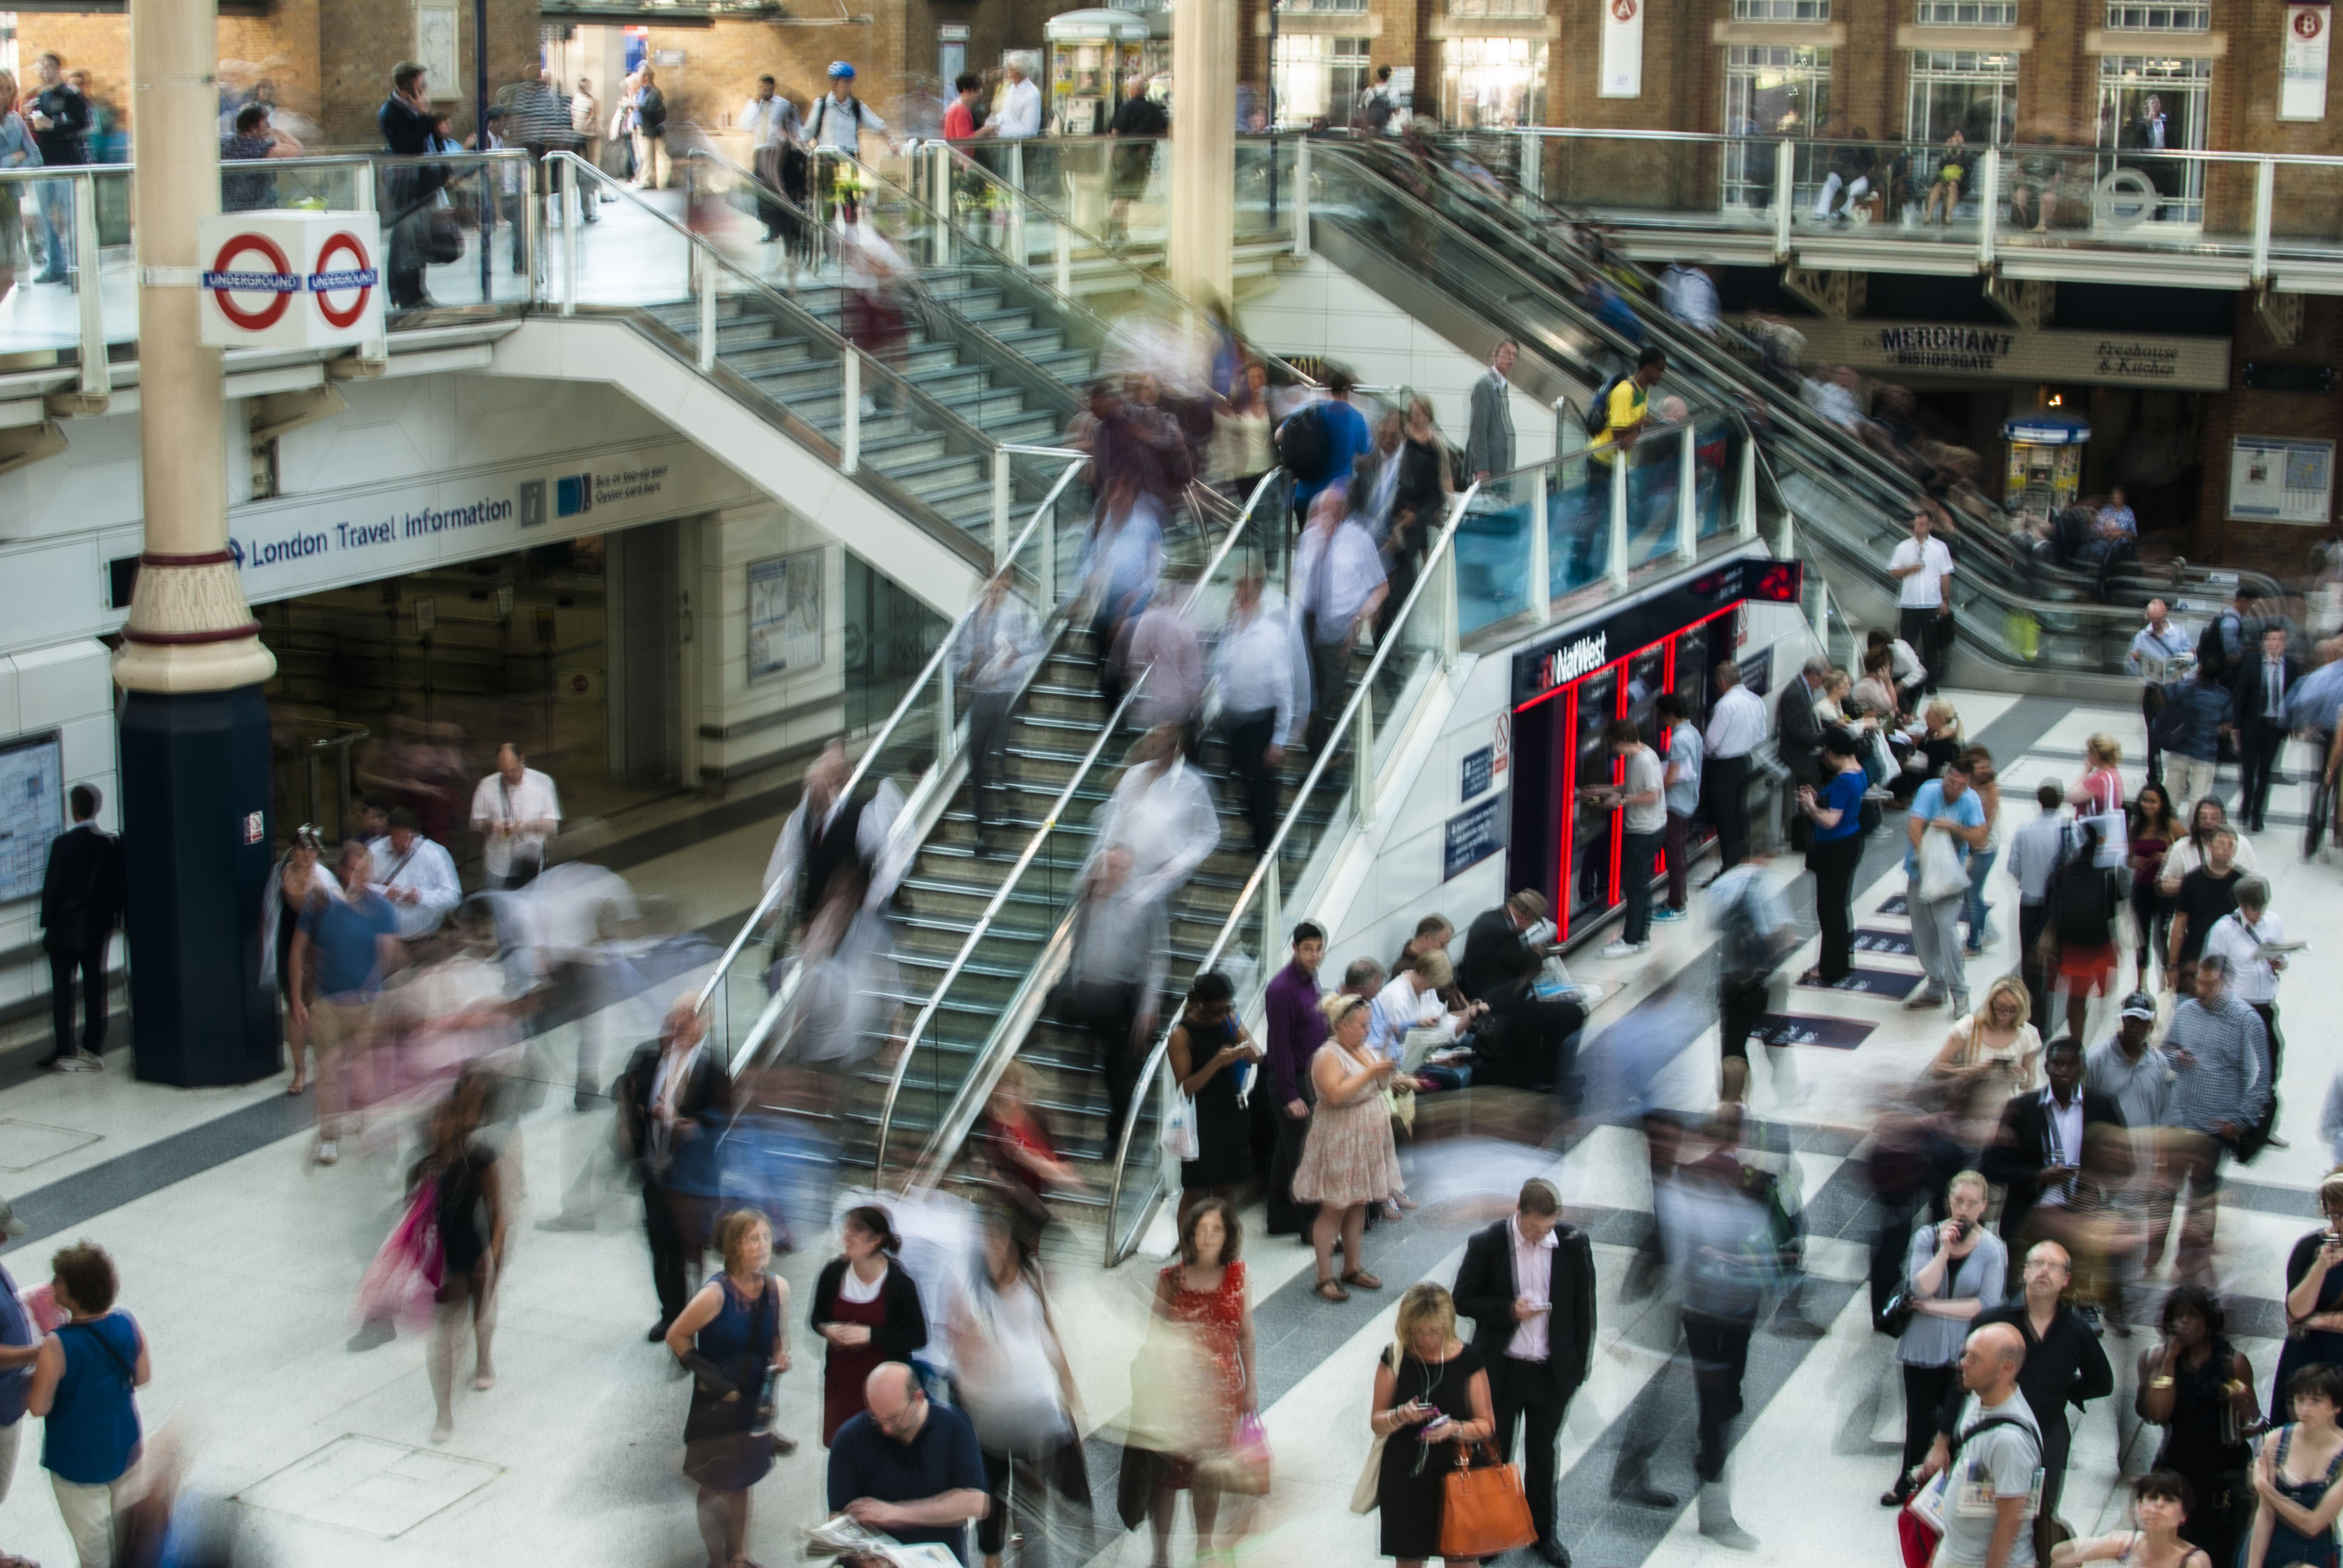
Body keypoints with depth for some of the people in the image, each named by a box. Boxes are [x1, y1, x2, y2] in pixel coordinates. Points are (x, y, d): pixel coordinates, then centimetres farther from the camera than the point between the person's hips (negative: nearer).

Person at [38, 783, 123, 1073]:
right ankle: (93, 1049, 10)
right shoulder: (112, 844, -1)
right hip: (99, 927, 4)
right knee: (95, 986, 9)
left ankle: (64, 1051, -3)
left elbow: (52, 887, -10)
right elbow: (119, 886, 5)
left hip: (66, 928, -4)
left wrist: (46, 921, 0)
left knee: (62, 988, 1)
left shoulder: (63, 843, -13)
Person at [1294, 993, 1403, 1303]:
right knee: (1334, 1208, -4)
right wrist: (1370, 1073, -27)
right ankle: (1325, 1278, 0)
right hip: (1339, 1142, -8)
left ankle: (1353, 1268, 21)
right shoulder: (1328, 1056, -16)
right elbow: (1335, 1094, -29)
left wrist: (1386, 1074, -1)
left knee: (1358, 1206, 12)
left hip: (1367, 1140, 8)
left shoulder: (1364, 1051, 10)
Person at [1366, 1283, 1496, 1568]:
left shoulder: (1467, 1360, -6)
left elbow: (1486, 1425, -2)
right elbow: (1376, 1423, 0)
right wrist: (1400, 1416, -21)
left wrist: (1456, 1429, -22)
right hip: (1404, 1477, 1)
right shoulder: (1395, 1358, -4)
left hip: (1454, 1473, -1)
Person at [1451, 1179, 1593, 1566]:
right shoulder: (1487, 1244, -13)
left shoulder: (1574, 1243, -8)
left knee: (1543, 1454, 17)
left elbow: (1584, 1309, 0)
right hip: (1502, 1370, -1)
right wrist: (1508, 1310, -21)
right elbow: (1463, 1299, -5)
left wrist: (1579, 1367, 1)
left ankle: (1542, 1531, 33)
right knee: (1495, 1454, 12)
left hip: (1553, 1371, 1)